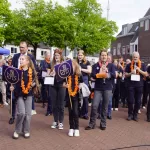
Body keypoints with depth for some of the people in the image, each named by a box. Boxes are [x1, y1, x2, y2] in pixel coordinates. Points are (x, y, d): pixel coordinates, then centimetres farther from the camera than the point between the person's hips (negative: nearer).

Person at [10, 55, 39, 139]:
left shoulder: (32, 71, 0)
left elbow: (35, 81, 10)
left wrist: (34, 84, -11)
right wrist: (12, 87, -17)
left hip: (29, 94, 2)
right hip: (20, 94, -1)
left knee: (28, 113, 6)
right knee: (21, 113, -10)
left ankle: (26, 131, 22)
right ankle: (17, 131, 10)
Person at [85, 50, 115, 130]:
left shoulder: (111, 65, 6)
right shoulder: (96, 65, 5)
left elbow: (114, 75, -8)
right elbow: (93, 75, -8)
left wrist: (100, 74, -15)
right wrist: (105, 75, -21)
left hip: (107, 88, 0)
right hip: (98, 88, 0)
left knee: (105, 107, 7)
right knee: (94, 106, -6)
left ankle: (103, 124, 20)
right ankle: (92, 123, 8)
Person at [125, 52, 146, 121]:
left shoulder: (142, 65, 7)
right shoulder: (129, 65, 6)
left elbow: (145, 74, 2)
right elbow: (125, 74, 6)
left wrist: (139, 70, -13)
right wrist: (131, 73, -14)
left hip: (139, 85, 1)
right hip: (131, 85, -1)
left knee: (138, 101, 5)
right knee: (130, 100, 0)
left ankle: (135, 114, 17)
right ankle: (130, 114, 13)